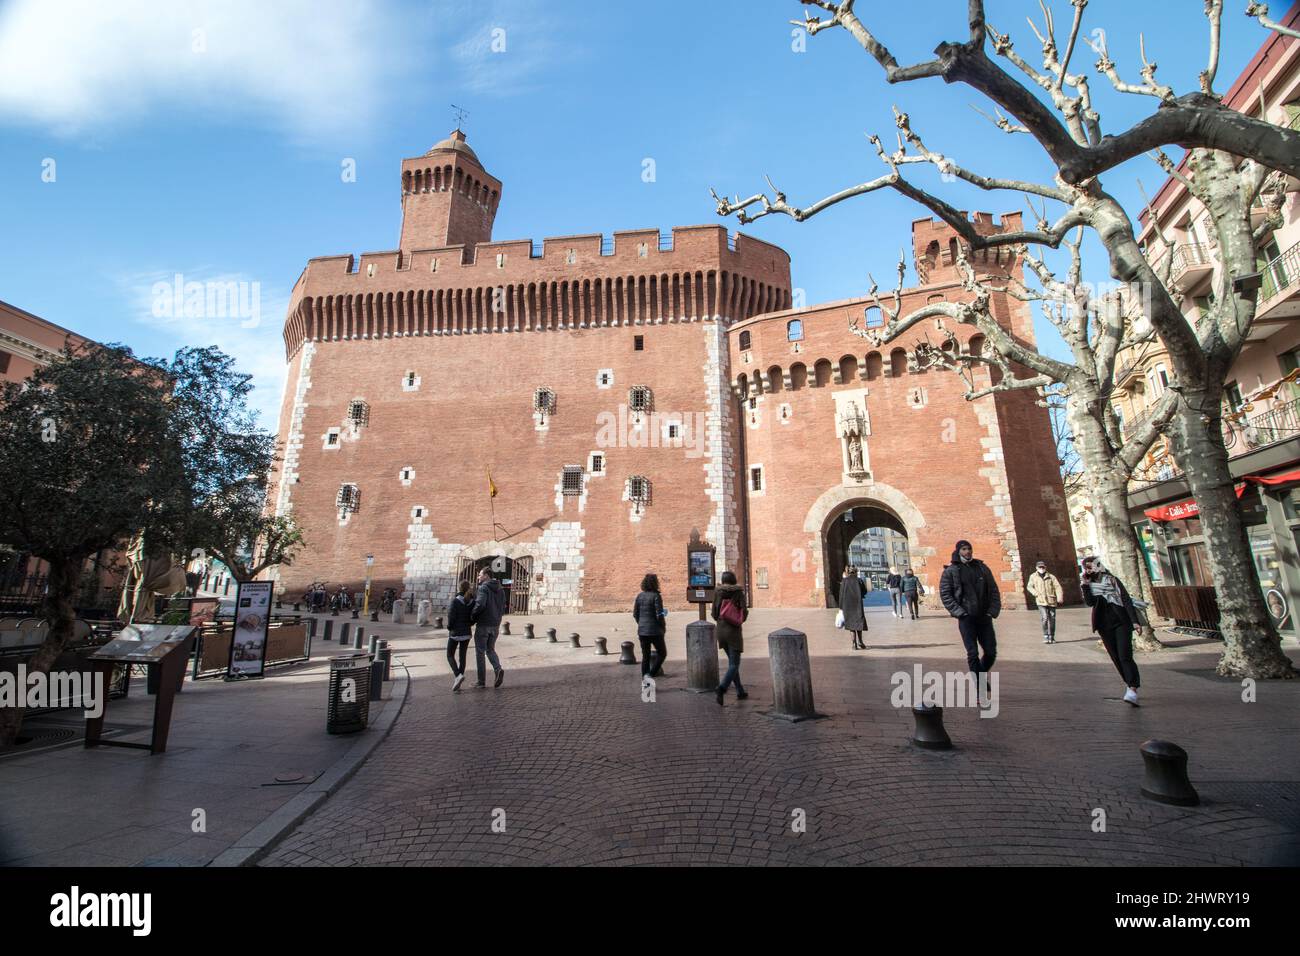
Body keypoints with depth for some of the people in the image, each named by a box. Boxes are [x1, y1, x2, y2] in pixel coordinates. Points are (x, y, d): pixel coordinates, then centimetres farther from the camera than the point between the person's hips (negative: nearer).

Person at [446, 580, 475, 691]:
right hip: (466, 633, 4)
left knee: (450, 656, 9)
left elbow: (451, 617, -15)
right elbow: (473, 618, 0)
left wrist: (449, 627, 1)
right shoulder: (472, 602, -1)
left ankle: (458, 675, -12)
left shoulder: (455, 601, -14)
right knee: (462, 656, 11)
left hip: (455, 633, -4)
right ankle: (458, 682, 12)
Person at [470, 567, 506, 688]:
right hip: (495, 625, 6)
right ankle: (498, 669, -7)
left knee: (480, 652, 7)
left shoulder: (484, 588, -12)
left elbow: (480, 604, -26)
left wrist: (472, 615, -10)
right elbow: (503, 608, 10)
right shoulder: (500, 590, 10)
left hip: (483, 624, -6)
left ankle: (481, 681, 11)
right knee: (490, 649, 18)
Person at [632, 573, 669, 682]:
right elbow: (659, 615, -16)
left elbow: (635, 614, 8)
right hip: (655, 630, -5)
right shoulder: (656, 596, -13)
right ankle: (651, 674, -3)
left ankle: (644, 677, 16)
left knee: (645, 656, 15)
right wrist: (663, 627, -1)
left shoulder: (640, 596, 4)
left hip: (642, 631, 5)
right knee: (662, 653, 11)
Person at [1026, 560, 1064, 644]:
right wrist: (1035, 593, -8)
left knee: (1052, 619, 8)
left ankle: (1051, 637, 21)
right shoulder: (1033, 576, 9)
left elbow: (1057, 587, 0)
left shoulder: (1051, 576, 8)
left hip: (1052, 601, 2)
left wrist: (1059, 597, -14)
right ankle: (1046, 637, -3)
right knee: (1045, 618, -13)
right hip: (1041, 601, -2)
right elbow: (1029, 586, 10)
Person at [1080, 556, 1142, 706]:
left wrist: (1134, 621, -14)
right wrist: (1085, 585, -15)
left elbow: (1127, 600, -5)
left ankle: (1132, 690, -20)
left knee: (1125, 656, -14)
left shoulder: (1112, 580, -1)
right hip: (1104, 626, 4)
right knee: (1116, 658, 7)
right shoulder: (1089, 584, 8)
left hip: (1121, 623, -4)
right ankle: (1129, 684, 20)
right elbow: (1090, 602, -8)